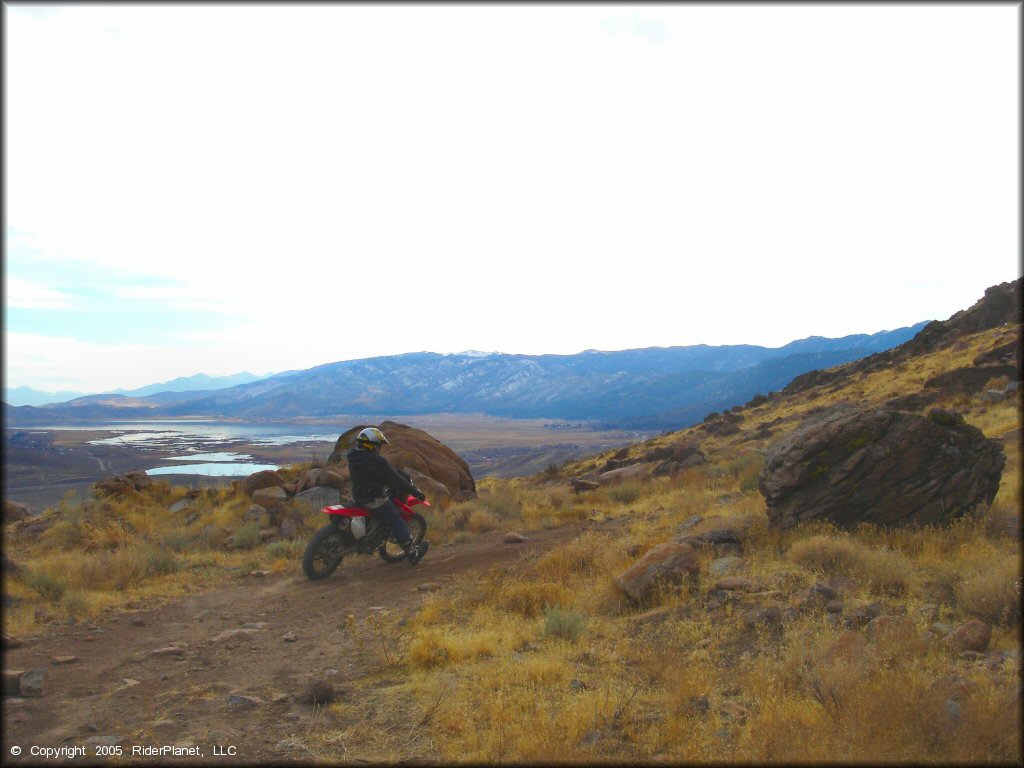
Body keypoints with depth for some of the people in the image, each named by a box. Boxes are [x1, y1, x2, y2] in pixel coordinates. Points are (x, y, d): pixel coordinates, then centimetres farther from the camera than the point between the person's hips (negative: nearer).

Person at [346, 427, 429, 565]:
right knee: (397, 524, 6)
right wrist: (415, 492, -9)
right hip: (375, 501, -8)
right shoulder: (377, 462, -25)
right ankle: (413, 555, 16)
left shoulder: (353, 456, 0)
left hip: (357, 496, 8)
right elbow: (395, 480, -20)